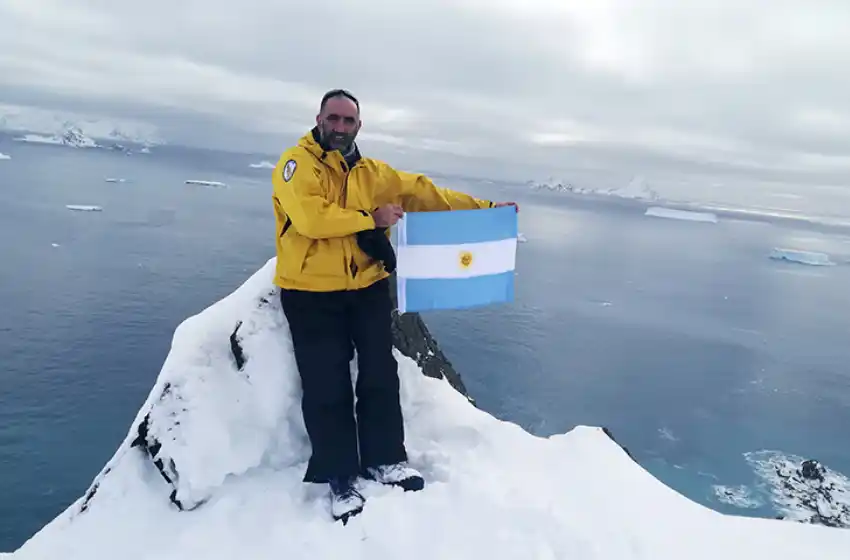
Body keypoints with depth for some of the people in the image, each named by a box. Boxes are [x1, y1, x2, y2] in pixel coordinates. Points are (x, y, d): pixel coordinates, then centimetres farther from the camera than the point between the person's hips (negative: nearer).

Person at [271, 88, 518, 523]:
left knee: (380, 375, 9)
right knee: (327, 388, 1)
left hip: (367, 289, 5)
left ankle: (384, 460, 28)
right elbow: (311, 218, -22)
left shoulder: (372, 173, 10)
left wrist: (484, 208, 2)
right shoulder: (296, 163, -6)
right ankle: (340, 479, 17)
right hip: (312, 295, -4)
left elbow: (424, 193, 6)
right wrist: (371, 219, -14)